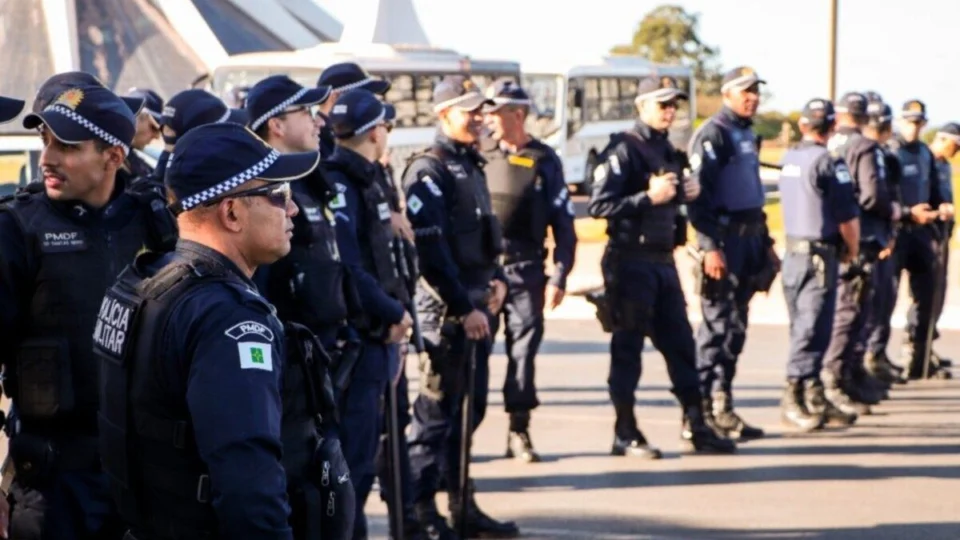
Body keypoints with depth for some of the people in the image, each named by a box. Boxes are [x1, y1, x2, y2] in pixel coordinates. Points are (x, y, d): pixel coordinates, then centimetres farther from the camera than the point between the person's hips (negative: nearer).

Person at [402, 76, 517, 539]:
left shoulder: (472, 165, 16)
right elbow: (432, 251, -19)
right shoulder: (428, 171, -13)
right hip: (445, 309, -9)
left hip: (476, 305, 9)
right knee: (437, 409, -4)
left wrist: (497, 278, 12)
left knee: (470, 406, 14)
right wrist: (463, 308, -19)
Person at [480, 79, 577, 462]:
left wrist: (559, 276, -3)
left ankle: (519, 432, 7)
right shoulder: (480, 155, 8)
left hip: (525, 268, -1)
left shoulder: (544, 161, 4)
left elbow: (563, 224, 4)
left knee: (523, 348, -1)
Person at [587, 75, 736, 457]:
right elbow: (599, 205, -18)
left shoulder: (667, 150, 15)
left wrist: (686, 193, 7)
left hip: (663, 261, 8)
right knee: (628, 348, -1)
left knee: (680, 342, 9)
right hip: (630, 261, -8)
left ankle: (695, 427, 15)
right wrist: (649, 197, -22)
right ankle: (625, 435, 6)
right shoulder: (624, 150, -10)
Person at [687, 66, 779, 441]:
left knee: (736, 326, 11)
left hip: (749, 240, 9)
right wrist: (710, 247, -24)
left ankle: (721, 406, 16)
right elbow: (699, 194, -18)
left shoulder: (747, 135, 18)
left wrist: (766, 243, 23)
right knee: (718, 325, -8)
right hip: (724, 240, -9)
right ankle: (706, 407, -4)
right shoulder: (713, 135, -11)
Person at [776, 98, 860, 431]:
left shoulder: (787, 160, 10)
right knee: (812, 330, -7)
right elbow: (848, 216, -13)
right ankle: (793, 400, -9)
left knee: (803, 327, 11)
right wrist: (853, 251, 4)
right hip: (820, 255, -8)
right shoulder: (828, 162, -13)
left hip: (792, 251, 8)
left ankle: (815, 400, 16)